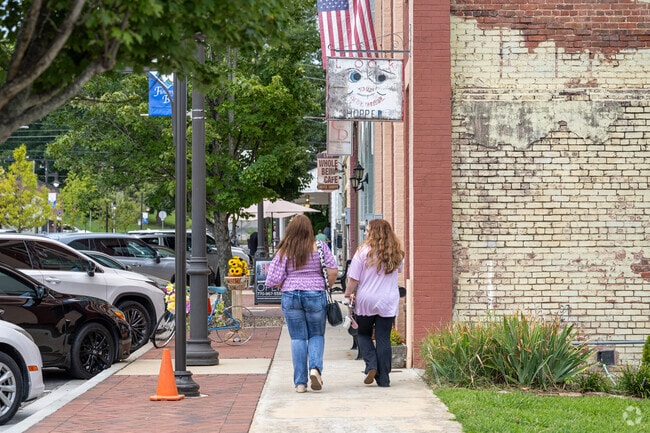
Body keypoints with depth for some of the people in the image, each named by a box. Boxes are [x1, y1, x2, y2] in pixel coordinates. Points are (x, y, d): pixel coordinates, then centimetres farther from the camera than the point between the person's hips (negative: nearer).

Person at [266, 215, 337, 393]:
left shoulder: (284, 251, -2)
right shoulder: (319, 246, -2)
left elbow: (273, 280, -5)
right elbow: (333, 271, -7)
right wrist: (325, 288, 9)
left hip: (290, 296, 0)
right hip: (315, 295, 0)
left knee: (297, 338, 7)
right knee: (316, 335, 14)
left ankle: (300, 382, 6)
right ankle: (315, 367, -11)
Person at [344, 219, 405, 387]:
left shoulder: (364, 251, -9)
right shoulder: (396, 253, 2)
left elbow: (353, 278, -7)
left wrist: (348, 294, 7)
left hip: (366, 300, -2)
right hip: (389, 303, 2)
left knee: (363, 334, 18)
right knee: (384, 339, 6)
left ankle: (371, 365, -2)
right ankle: (383, 379, 6)